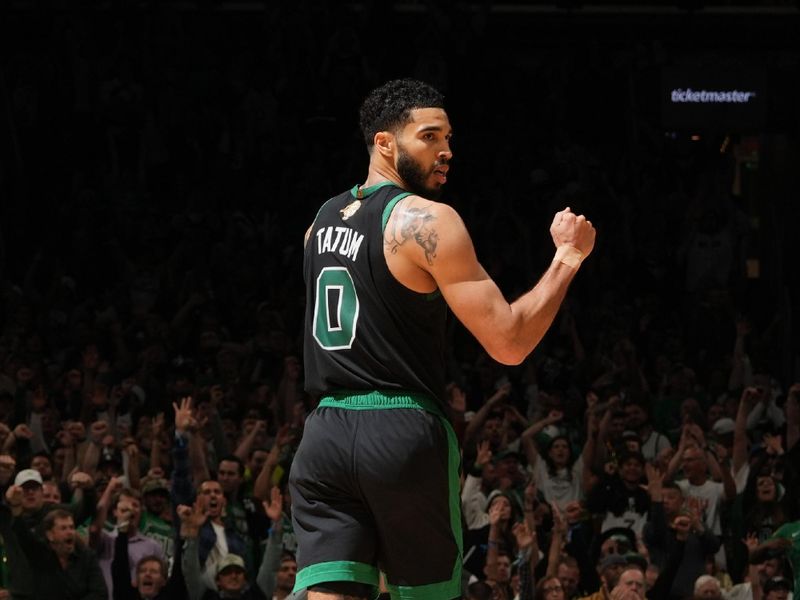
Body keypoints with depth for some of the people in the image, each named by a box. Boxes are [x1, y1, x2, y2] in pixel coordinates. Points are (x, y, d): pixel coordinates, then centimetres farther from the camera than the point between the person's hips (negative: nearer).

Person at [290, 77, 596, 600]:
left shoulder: (322, 221, 14)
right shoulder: (428, 221, -10)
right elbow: (509, 344, -13)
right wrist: (568, 256, -3)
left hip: (325, 434, 6)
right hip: (403, 433, -6)